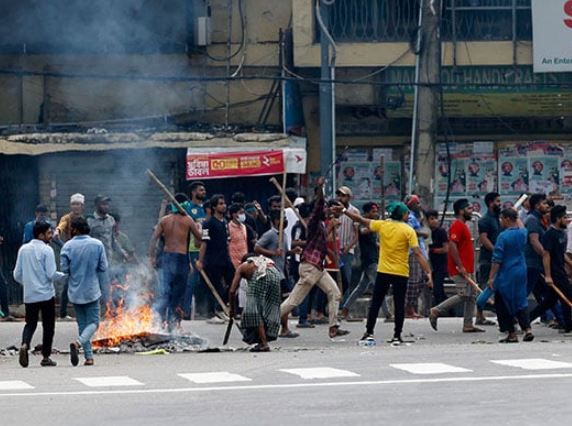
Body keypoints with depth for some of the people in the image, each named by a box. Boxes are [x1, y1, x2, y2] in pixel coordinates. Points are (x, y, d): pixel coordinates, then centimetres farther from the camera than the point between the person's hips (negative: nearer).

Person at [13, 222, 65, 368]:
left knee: (30, 323, 14)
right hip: (46, 294, -4)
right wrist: (64, 275, 4)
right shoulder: (47, 250, -10)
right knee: (48, 326, 8)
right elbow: (51, 274, -14)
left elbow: (17, 275, 7)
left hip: (29, 295, 4)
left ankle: (25, 345, -13)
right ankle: (46, 357, 10)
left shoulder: (23, 249, 5)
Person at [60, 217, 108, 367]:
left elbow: (64, 268, -9)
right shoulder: (97, 245, -7)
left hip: (75, 291, 1)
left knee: (82, 323, 12)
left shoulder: (68, 246, -8)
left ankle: (89, 357, 9)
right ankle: (78, 342, -22)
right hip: (92, 291, -1)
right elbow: (104, 267, -5)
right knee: (93, 322, 6)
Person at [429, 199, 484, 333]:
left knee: (471, 295, 8)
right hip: (460, 270, -10)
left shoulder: (463, 226, 18)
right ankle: (436, 311, -3)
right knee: (463, 295, -12)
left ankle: (468, 325, 9)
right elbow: (452, 246, -23)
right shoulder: (457, 226, -14)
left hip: (466, 269, 10)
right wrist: (460, 266, -24)